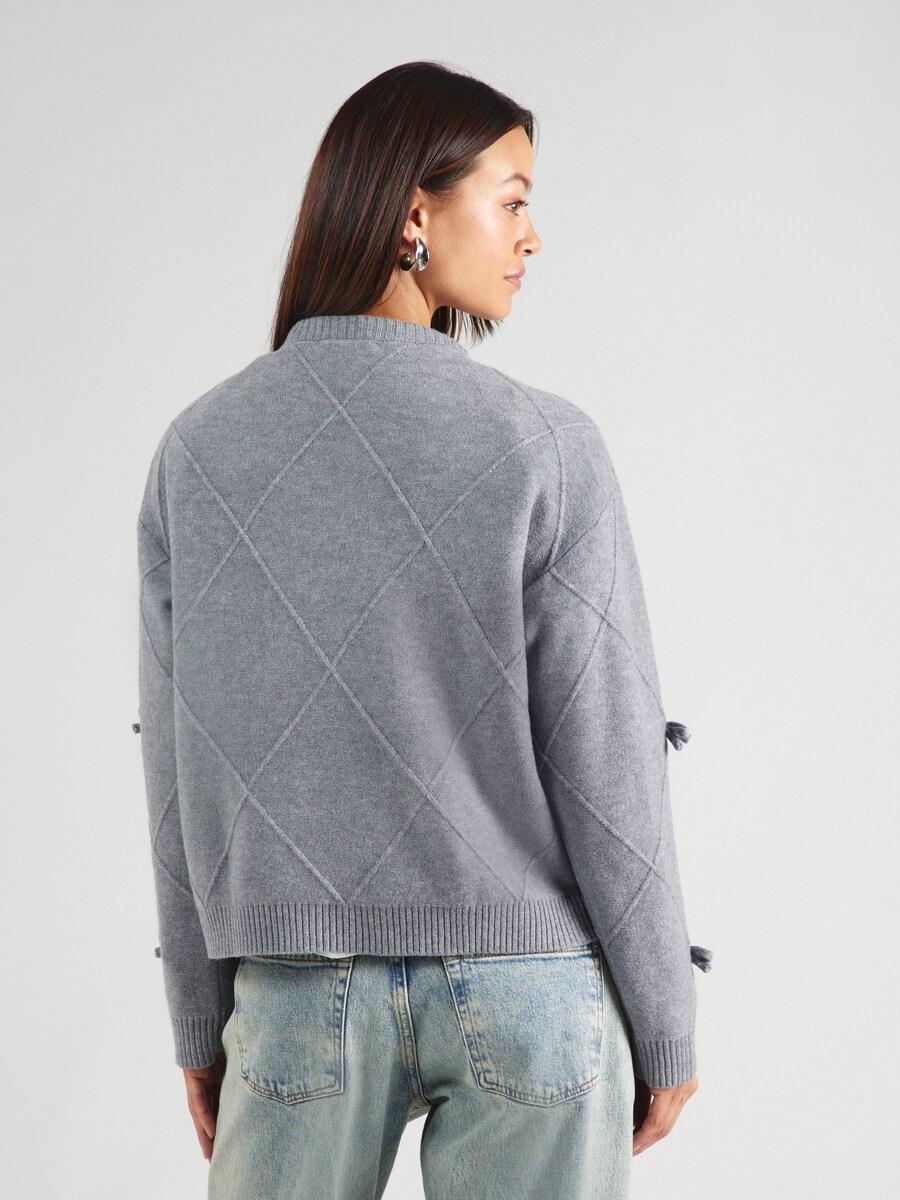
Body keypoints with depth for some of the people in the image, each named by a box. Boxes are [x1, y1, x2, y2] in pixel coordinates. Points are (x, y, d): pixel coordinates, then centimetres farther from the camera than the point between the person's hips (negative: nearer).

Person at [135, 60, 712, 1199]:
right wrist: (666, 1027, 1)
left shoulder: (196, 451, -2)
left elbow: (179, 772, 2)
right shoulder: (545, 448, -11)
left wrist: (199, 1022, 12)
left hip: (300, 991, 2)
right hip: (526, 982, -2)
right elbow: (605, 768, -10)